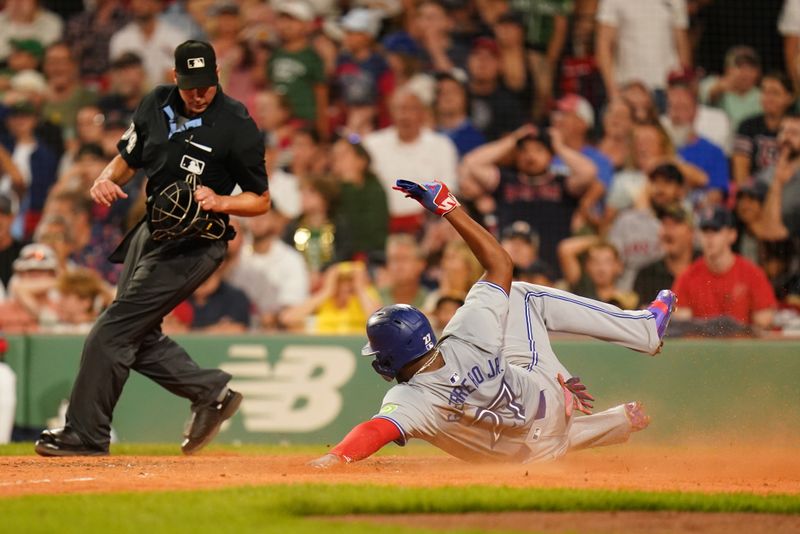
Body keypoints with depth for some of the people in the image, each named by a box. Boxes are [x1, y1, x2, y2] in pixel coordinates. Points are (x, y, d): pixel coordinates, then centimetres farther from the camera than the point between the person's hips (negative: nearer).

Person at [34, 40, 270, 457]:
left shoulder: (236, 126, -14)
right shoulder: (158, 104, 4)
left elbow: (261, 200, -8)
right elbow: (127, 159, 14)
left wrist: (219, 202, -26)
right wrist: (106, 179, -8)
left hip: (194, 245, -8)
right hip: (151, 231, 8)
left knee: (113, 331, -11)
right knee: (136, 334, 13)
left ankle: (86, 434, -4)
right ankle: (212, 392, 26)